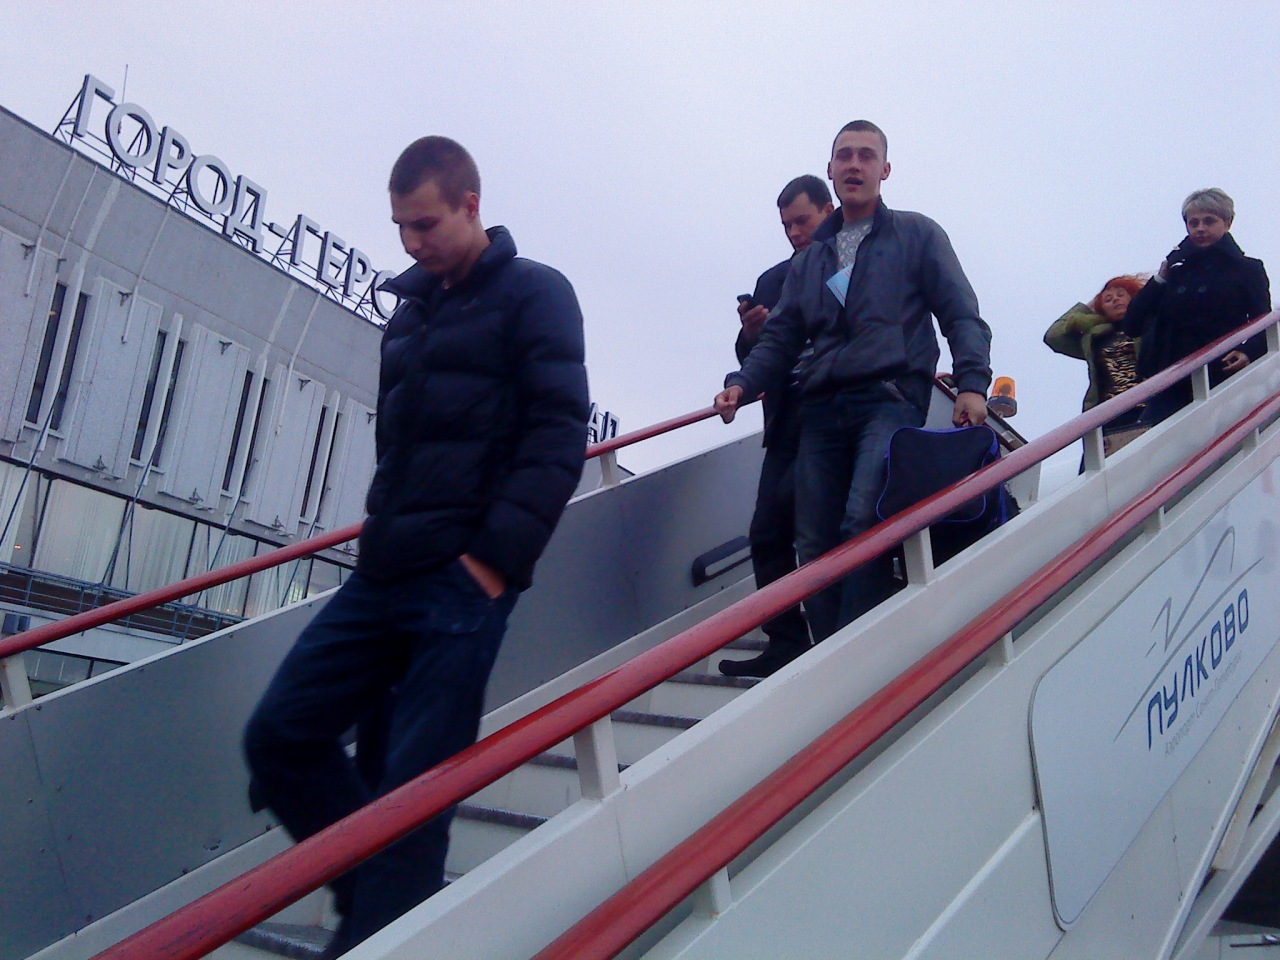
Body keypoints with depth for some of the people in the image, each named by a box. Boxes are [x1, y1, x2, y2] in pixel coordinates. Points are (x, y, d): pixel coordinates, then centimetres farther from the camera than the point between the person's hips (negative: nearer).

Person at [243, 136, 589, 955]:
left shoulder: (533, 293, 0)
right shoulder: (411, 310, 20)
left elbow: (560, 435, -10)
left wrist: (498, 554, -18)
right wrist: (382, 531, 14)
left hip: (464, 580, -7)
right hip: (383, 575, 8)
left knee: (411, 785, -6)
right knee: (280, 737, 5)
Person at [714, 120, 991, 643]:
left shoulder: (917, 235, 13)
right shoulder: (809, 259, 24)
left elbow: (962, 317, 6)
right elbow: (780, 338, 21)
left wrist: (972, 383, -10)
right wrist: (742, 383, 2)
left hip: (890, 399, -4)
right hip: (821, 409, 5)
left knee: (863, 522, -25)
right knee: (814, 545, -2)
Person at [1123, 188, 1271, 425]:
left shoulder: (1247, 269, 9)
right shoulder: (1175, 274, 18)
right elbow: (1132, 326, 8)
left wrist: (1249, 353, -21)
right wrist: (1161, 278, 3)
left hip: (1225, 384, -2)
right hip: (1173, 388, 2)